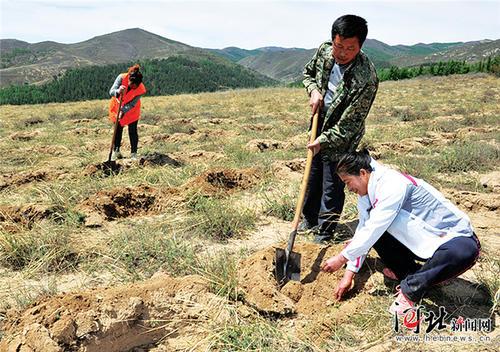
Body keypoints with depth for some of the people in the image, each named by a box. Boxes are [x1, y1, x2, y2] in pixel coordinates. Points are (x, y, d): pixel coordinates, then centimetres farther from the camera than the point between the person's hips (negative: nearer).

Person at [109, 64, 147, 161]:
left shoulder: (141, 90, -30)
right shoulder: (122, 78, -29)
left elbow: (131, 104, -23)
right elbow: (111, 91, -30)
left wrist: (123, 111, -35)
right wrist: (118, 91, -52)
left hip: (131, 110, -1)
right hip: (117, 106, 1)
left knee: (133, 131, -2)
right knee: (118, 129, 7)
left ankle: (133, 153, 8)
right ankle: (116, 151, 19)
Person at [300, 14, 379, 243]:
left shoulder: (366, 79, -30)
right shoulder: (324, 51, -13)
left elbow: (349, 124, -25)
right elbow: (308, 72, 9)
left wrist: (324, 140, -24)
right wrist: (314, 91, -10)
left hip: (341, 137, -6)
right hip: (319, 124, 7)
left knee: (332, 186, 3)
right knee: (313, 175, 21)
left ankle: (324, 234, 23)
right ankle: (309, 220, 42)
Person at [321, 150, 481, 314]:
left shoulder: (392, 185, -27)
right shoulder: (366, 192, 0)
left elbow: (373, 231, -29)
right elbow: (363, 230, 4)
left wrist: (342, 258, -19)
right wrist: (349, 273, 0)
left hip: (455, 237, -7)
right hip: (423, 240, 7)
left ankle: (411, 288, -20)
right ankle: (409, 271, 4)